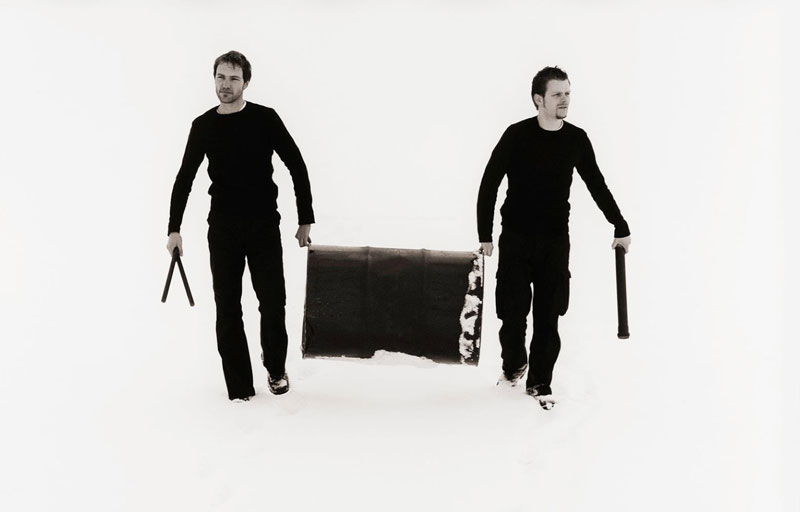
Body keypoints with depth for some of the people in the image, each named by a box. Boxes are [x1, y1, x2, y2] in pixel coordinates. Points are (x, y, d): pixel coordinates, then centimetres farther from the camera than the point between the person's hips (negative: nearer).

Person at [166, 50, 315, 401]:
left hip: (263, 224, -2)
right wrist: (174, 228, 3)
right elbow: (185, 178, 10)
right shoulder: (203, 126, 5)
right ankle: (239, 386, 8)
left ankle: (276, 367, 26)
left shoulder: (265, 119, -2)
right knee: (227, 308, 1)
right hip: (222, 227, 2)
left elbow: (296, 166, 1)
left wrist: (305, 220, -1)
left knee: (273, 302, 1)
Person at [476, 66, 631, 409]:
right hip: (516, 239, -2)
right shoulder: (517, 136, -8)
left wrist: (620, 227, 16)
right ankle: (513, 365, 29)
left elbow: (597, 185, 13)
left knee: (548, 316, 1)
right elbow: (489, 185, -5)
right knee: (513, 311, 2)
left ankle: (540, 383, 14)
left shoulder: (577, 139, 1)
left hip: (555, 240, 2)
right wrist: (485, 235, -10)